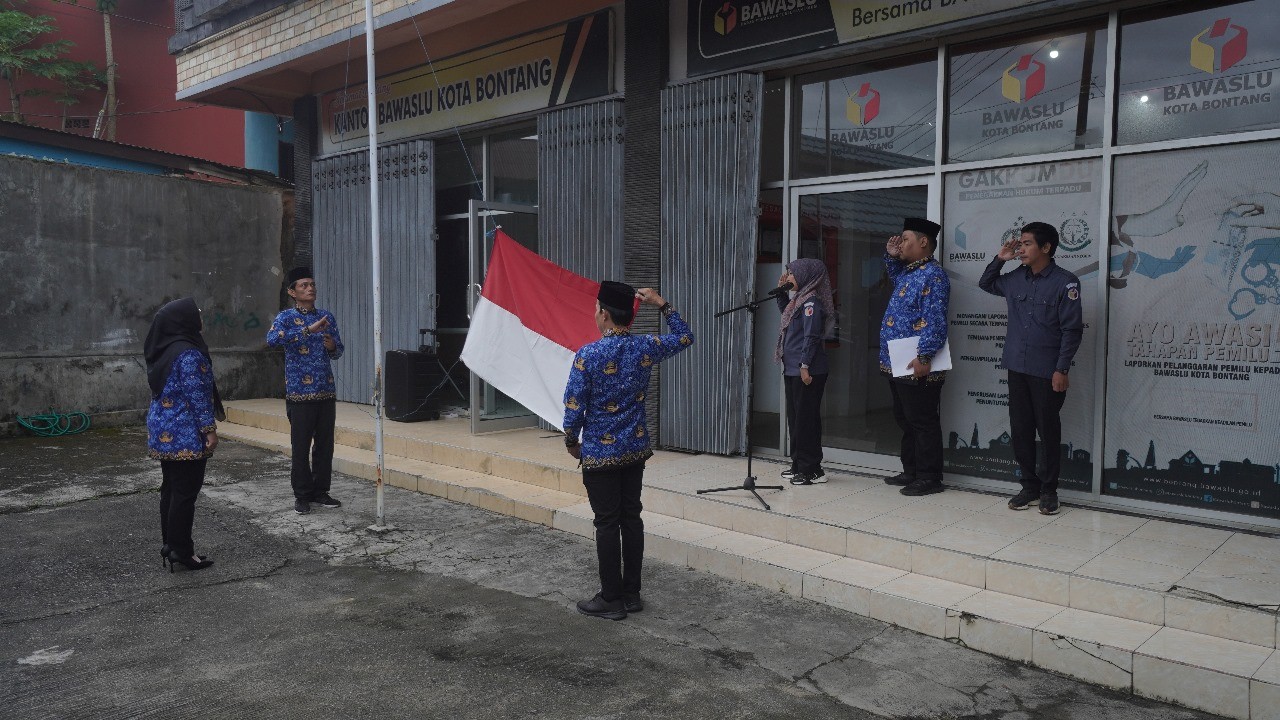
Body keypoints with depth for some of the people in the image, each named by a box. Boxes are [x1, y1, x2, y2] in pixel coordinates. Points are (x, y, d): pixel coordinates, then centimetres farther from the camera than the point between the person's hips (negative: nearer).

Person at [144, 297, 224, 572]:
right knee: (185, 492, -3)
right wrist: (209, 429, -15)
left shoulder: (162, 350, 11)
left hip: (164, 431, 9)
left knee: (170, 489, 14)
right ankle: (181, 549, 2)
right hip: (184, 434, -9)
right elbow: (197, 395, -20)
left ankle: (169, 544, 21)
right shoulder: (188, 353, -18)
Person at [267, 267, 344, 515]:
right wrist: (308, 329, -30)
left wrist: (332, 347, -7)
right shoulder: (287, 317, -4)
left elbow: (338, 351, 17)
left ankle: (321, 491, 21)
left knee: (325, 445, 9)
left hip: (326, 392, 5)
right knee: (301, 446, 2)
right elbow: (272, 339, -25)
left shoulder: (327, 317, 11)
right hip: (300, 393, -5)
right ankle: (302, 495, 14)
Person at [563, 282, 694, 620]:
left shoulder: (588, 354, -16)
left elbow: (574, 407, -13)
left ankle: (611, 600, 10)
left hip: (600, 453, -5)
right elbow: (684, 336, 16)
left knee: (607, 524, 2)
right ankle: (631, 594, 21)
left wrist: (571, 442, 3)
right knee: (631, 518, 12)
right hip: (636, 450, 5)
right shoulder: (645, 347, -2)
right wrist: (661, 303, 13)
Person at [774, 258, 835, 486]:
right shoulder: (799, 299, 14)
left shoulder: (811, 301, -14)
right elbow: (785, 312, 35)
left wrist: (805, 365, -21)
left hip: (807, 372, -10)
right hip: (793, 369, 10)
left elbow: (811, 336, -19)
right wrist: (780, 290, 21)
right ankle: (799, 465, 22)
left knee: (806, 418, -5)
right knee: (795, 417, 14)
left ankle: (813, 470, 1)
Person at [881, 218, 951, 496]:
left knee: (923, 423, -1)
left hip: (916, 368, -10)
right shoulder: (908, 272, 14)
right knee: (905, 421, 18)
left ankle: (929, 478, 8)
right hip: (897, 366, 10)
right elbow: (895, 277, 41)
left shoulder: (932, 275, -15)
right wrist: (891, 256, 22)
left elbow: (935, 322, -23)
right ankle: (910, 471, 29)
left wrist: (923, 357, -27)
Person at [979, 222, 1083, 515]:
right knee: (1020, 430, 9)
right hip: (1017, 369, 5)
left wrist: (1062, 369, -14)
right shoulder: (1015, 279, 7)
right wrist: (999, 259, 9)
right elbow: (986, 284, 25)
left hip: (1047, 372, -5)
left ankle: (1048, 490, 17)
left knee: (1048, 431, 5)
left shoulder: (1065, 282, -9)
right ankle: (1029, 486, 21)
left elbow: (1072, 330, -10)